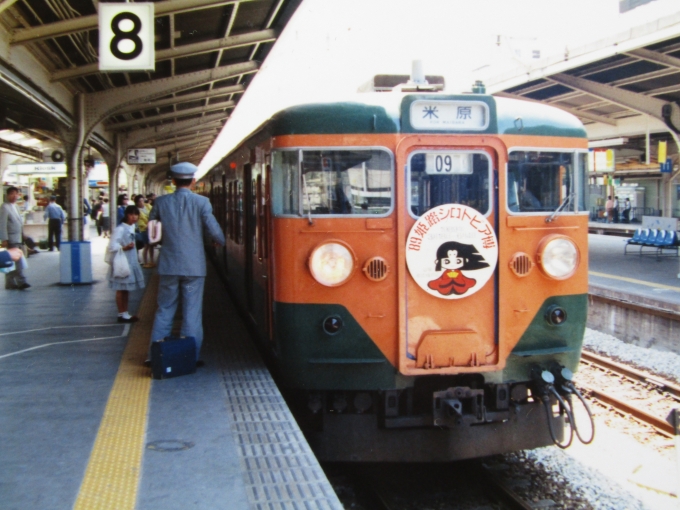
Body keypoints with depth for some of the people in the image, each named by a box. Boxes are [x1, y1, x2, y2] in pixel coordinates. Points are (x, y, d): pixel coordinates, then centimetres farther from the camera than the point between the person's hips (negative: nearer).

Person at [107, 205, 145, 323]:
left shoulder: (132, 228, 9)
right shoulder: (120, 229, -17)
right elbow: (112, 246, -21)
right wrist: (124, 248, -34)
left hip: (131, 262, 9)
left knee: (126, 289, 14)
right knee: (121, 289, -1)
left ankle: (125, 313, 22)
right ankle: (121, 314, 6)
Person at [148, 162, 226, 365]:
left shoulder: (161, 202, -1)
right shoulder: (201, 202, -8)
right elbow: (213, 229, -11)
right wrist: (220, 241, 10)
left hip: (168, 266, 2)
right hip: (194, 266, -2)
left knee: (164, 311, 13)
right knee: (192, 312, 6)